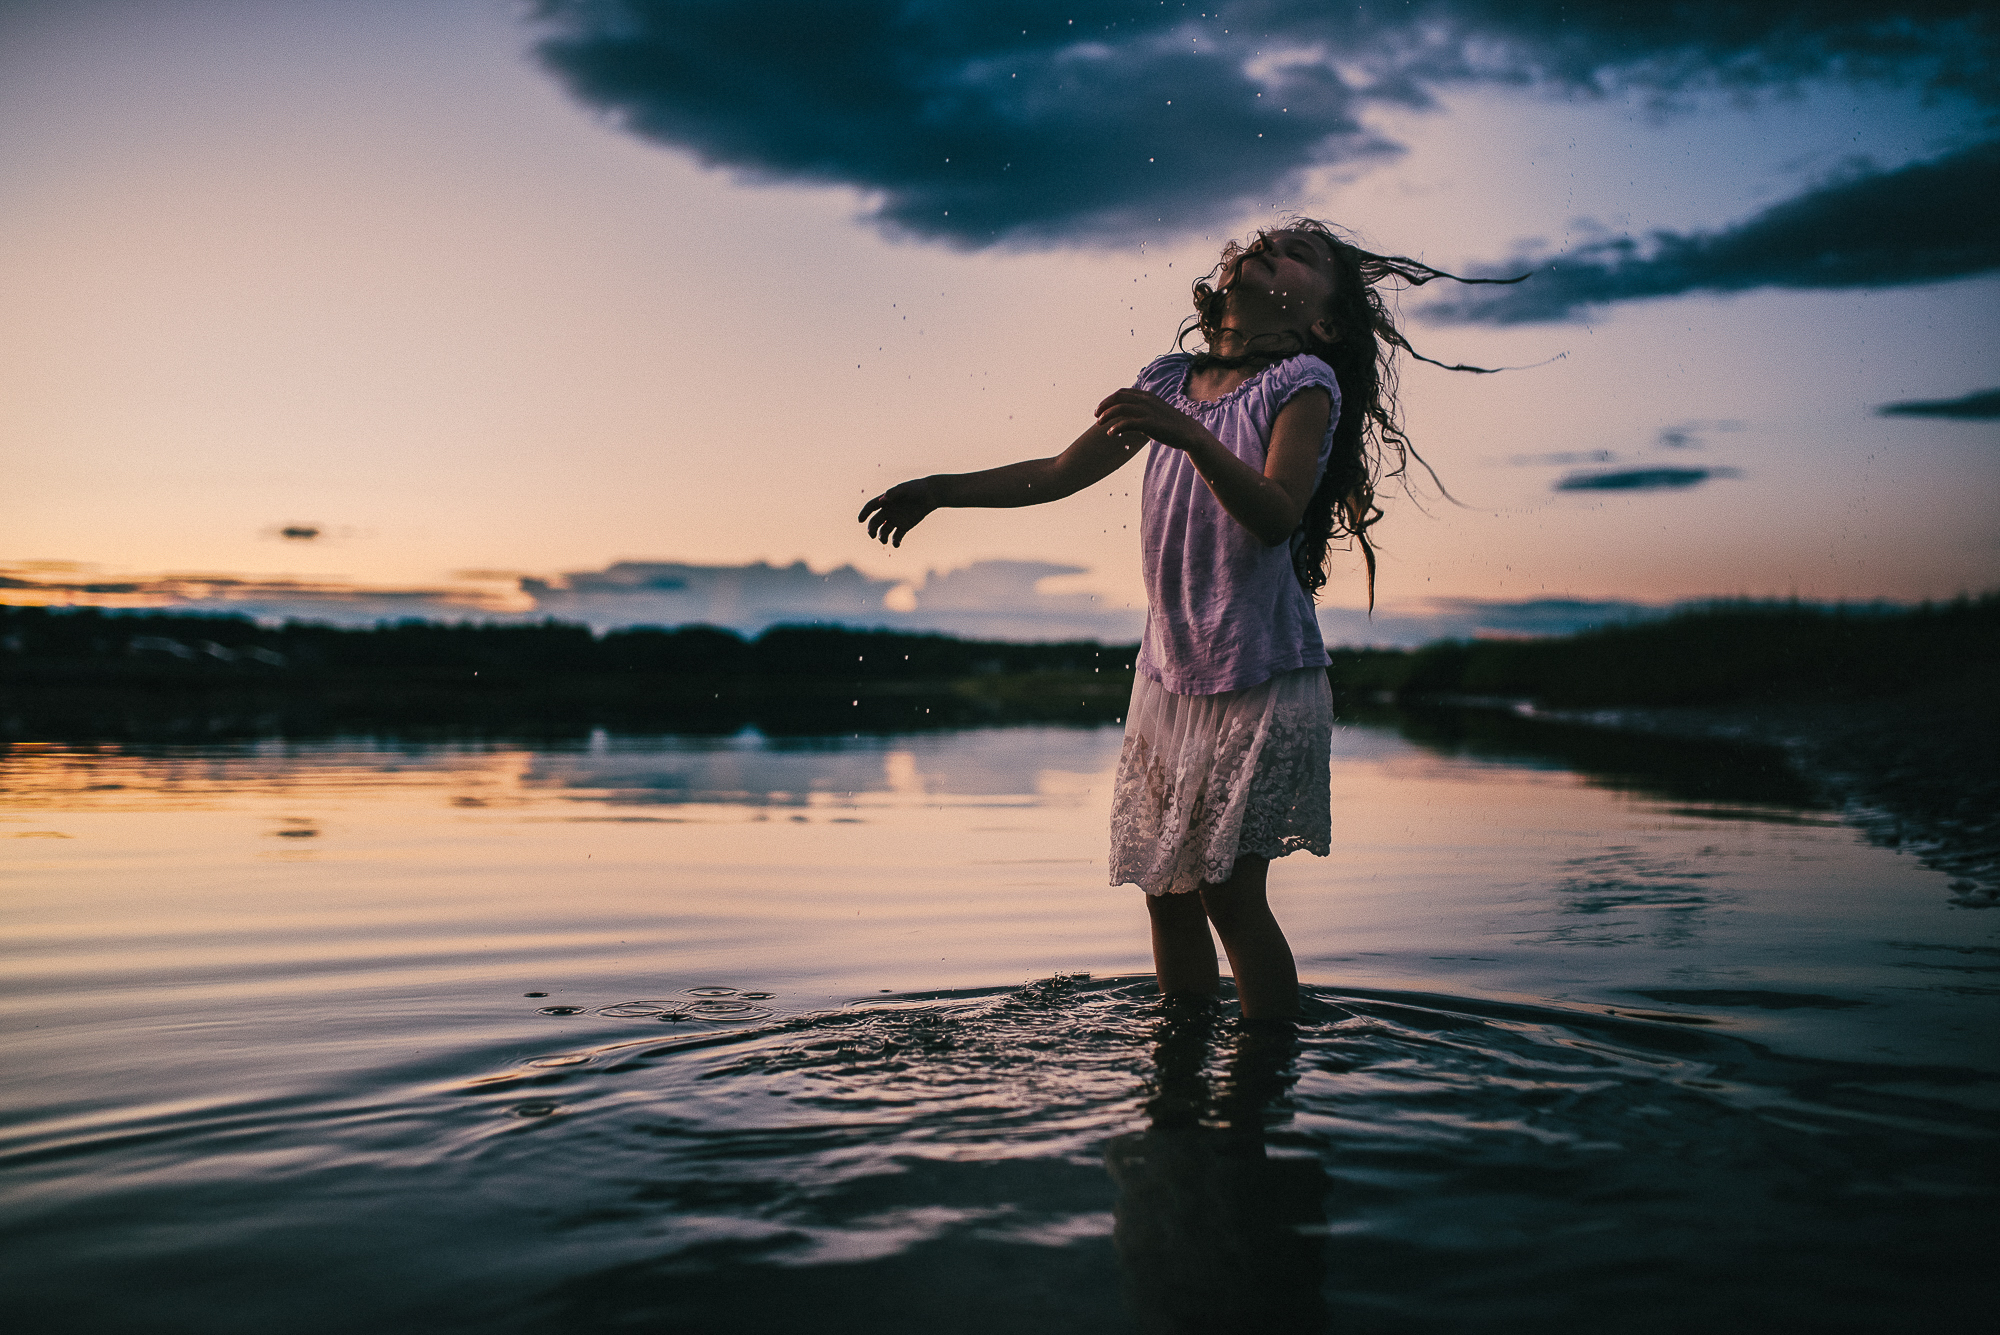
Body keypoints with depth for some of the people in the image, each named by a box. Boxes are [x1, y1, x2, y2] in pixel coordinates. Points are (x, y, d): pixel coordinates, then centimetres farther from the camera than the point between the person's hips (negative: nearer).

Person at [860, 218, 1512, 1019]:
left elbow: (1276, 514, -22)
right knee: (1168, 892, 9)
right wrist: (941, 488, 9)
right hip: (1168, 674, 6)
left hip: (1262, 676, -6)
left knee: (1230, 891, -8)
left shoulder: (1304, 382, -6)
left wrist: (1189, 435, -35)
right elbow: (1059, 474, 14)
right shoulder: (1170, 381, 10)